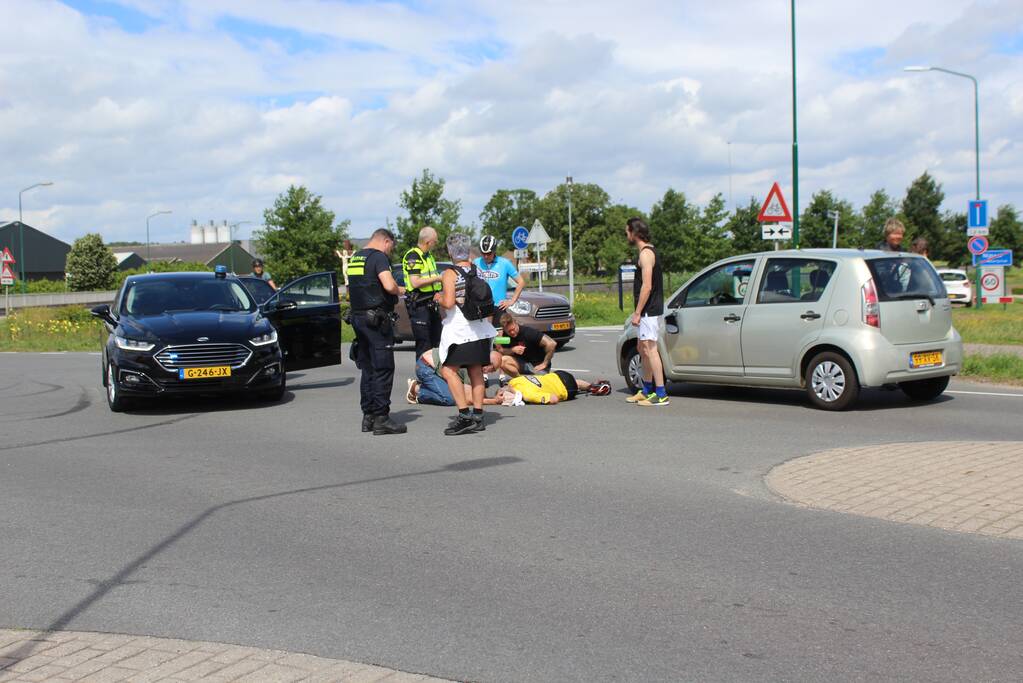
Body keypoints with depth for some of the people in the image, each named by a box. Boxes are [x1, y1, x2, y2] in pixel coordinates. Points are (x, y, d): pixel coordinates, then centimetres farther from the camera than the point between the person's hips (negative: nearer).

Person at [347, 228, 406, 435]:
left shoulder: (354, 258, 17)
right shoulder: (379, 257, -10)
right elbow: (389, 285, -22)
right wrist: (399, 291, -3)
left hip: (358, 316, 9)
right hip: (377, 319, -8)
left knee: (368, 369, 14)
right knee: (383, 369, -5)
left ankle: (368, 415, 16)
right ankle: (381, 418, -7)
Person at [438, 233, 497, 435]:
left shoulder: (450, 274, -11)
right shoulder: (476, 271, 10)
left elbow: (448, 303, -20)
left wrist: (439, 299, -1)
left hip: (459, 329, -7)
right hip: (480, 328, 7)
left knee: (449, 369, -4)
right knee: (476, 372, 10)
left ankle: (464, 415, -13)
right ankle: (478, 416, 12)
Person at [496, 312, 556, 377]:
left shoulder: (528, 332, -23)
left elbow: (551, 344, -28)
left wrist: (544, 364, -18)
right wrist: (512, 350, -19)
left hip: (537, 365, -5)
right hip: (523, 363, 5)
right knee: (502, 361, -20)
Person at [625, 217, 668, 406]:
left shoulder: (646, 254, -15)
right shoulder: (649, 252, 17)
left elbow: (647, 286, -22)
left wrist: (637, 312, -21)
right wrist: (639, 312, 21)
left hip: (649, 311, -11)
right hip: (649, 311, 11)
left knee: (650, 349, -12)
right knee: (643, 349, 17)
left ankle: (661, 394, -13)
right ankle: (647, 390, 26)